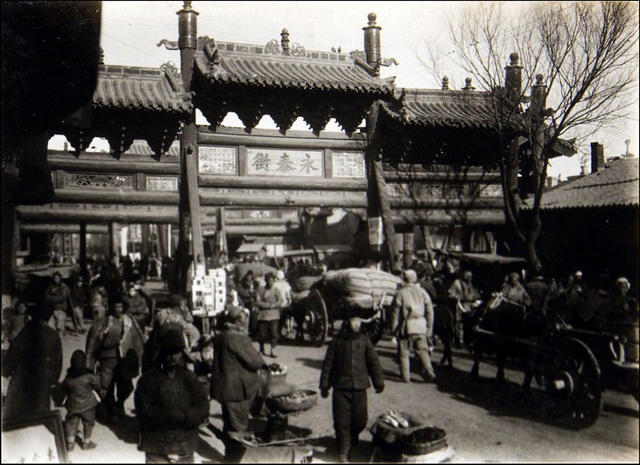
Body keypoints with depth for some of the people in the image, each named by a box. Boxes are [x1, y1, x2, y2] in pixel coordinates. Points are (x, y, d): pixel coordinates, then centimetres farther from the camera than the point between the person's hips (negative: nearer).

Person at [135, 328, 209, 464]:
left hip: (185, 449, 3)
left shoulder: (191, 379, 4)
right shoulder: (147, 380, -4)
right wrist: (181, 416, -15)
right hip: (156, 449, -2)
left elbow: (202, 411, -3)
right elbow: (145, 414, -13)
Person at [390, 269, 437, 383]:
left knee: (404, 352, 6)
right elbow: (430, 311, 6)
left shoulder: (401, 293, -4)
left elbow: (396, 312, -3)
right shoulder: (422, 292, 5)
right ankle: (429, 372, 2)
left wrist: (393, 329, 5)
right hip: (421, 325, 3)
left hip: (406, 326, -3)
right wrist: (429, 328, 12)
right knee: (422, 350, 12)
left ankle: (406, 376, 7)